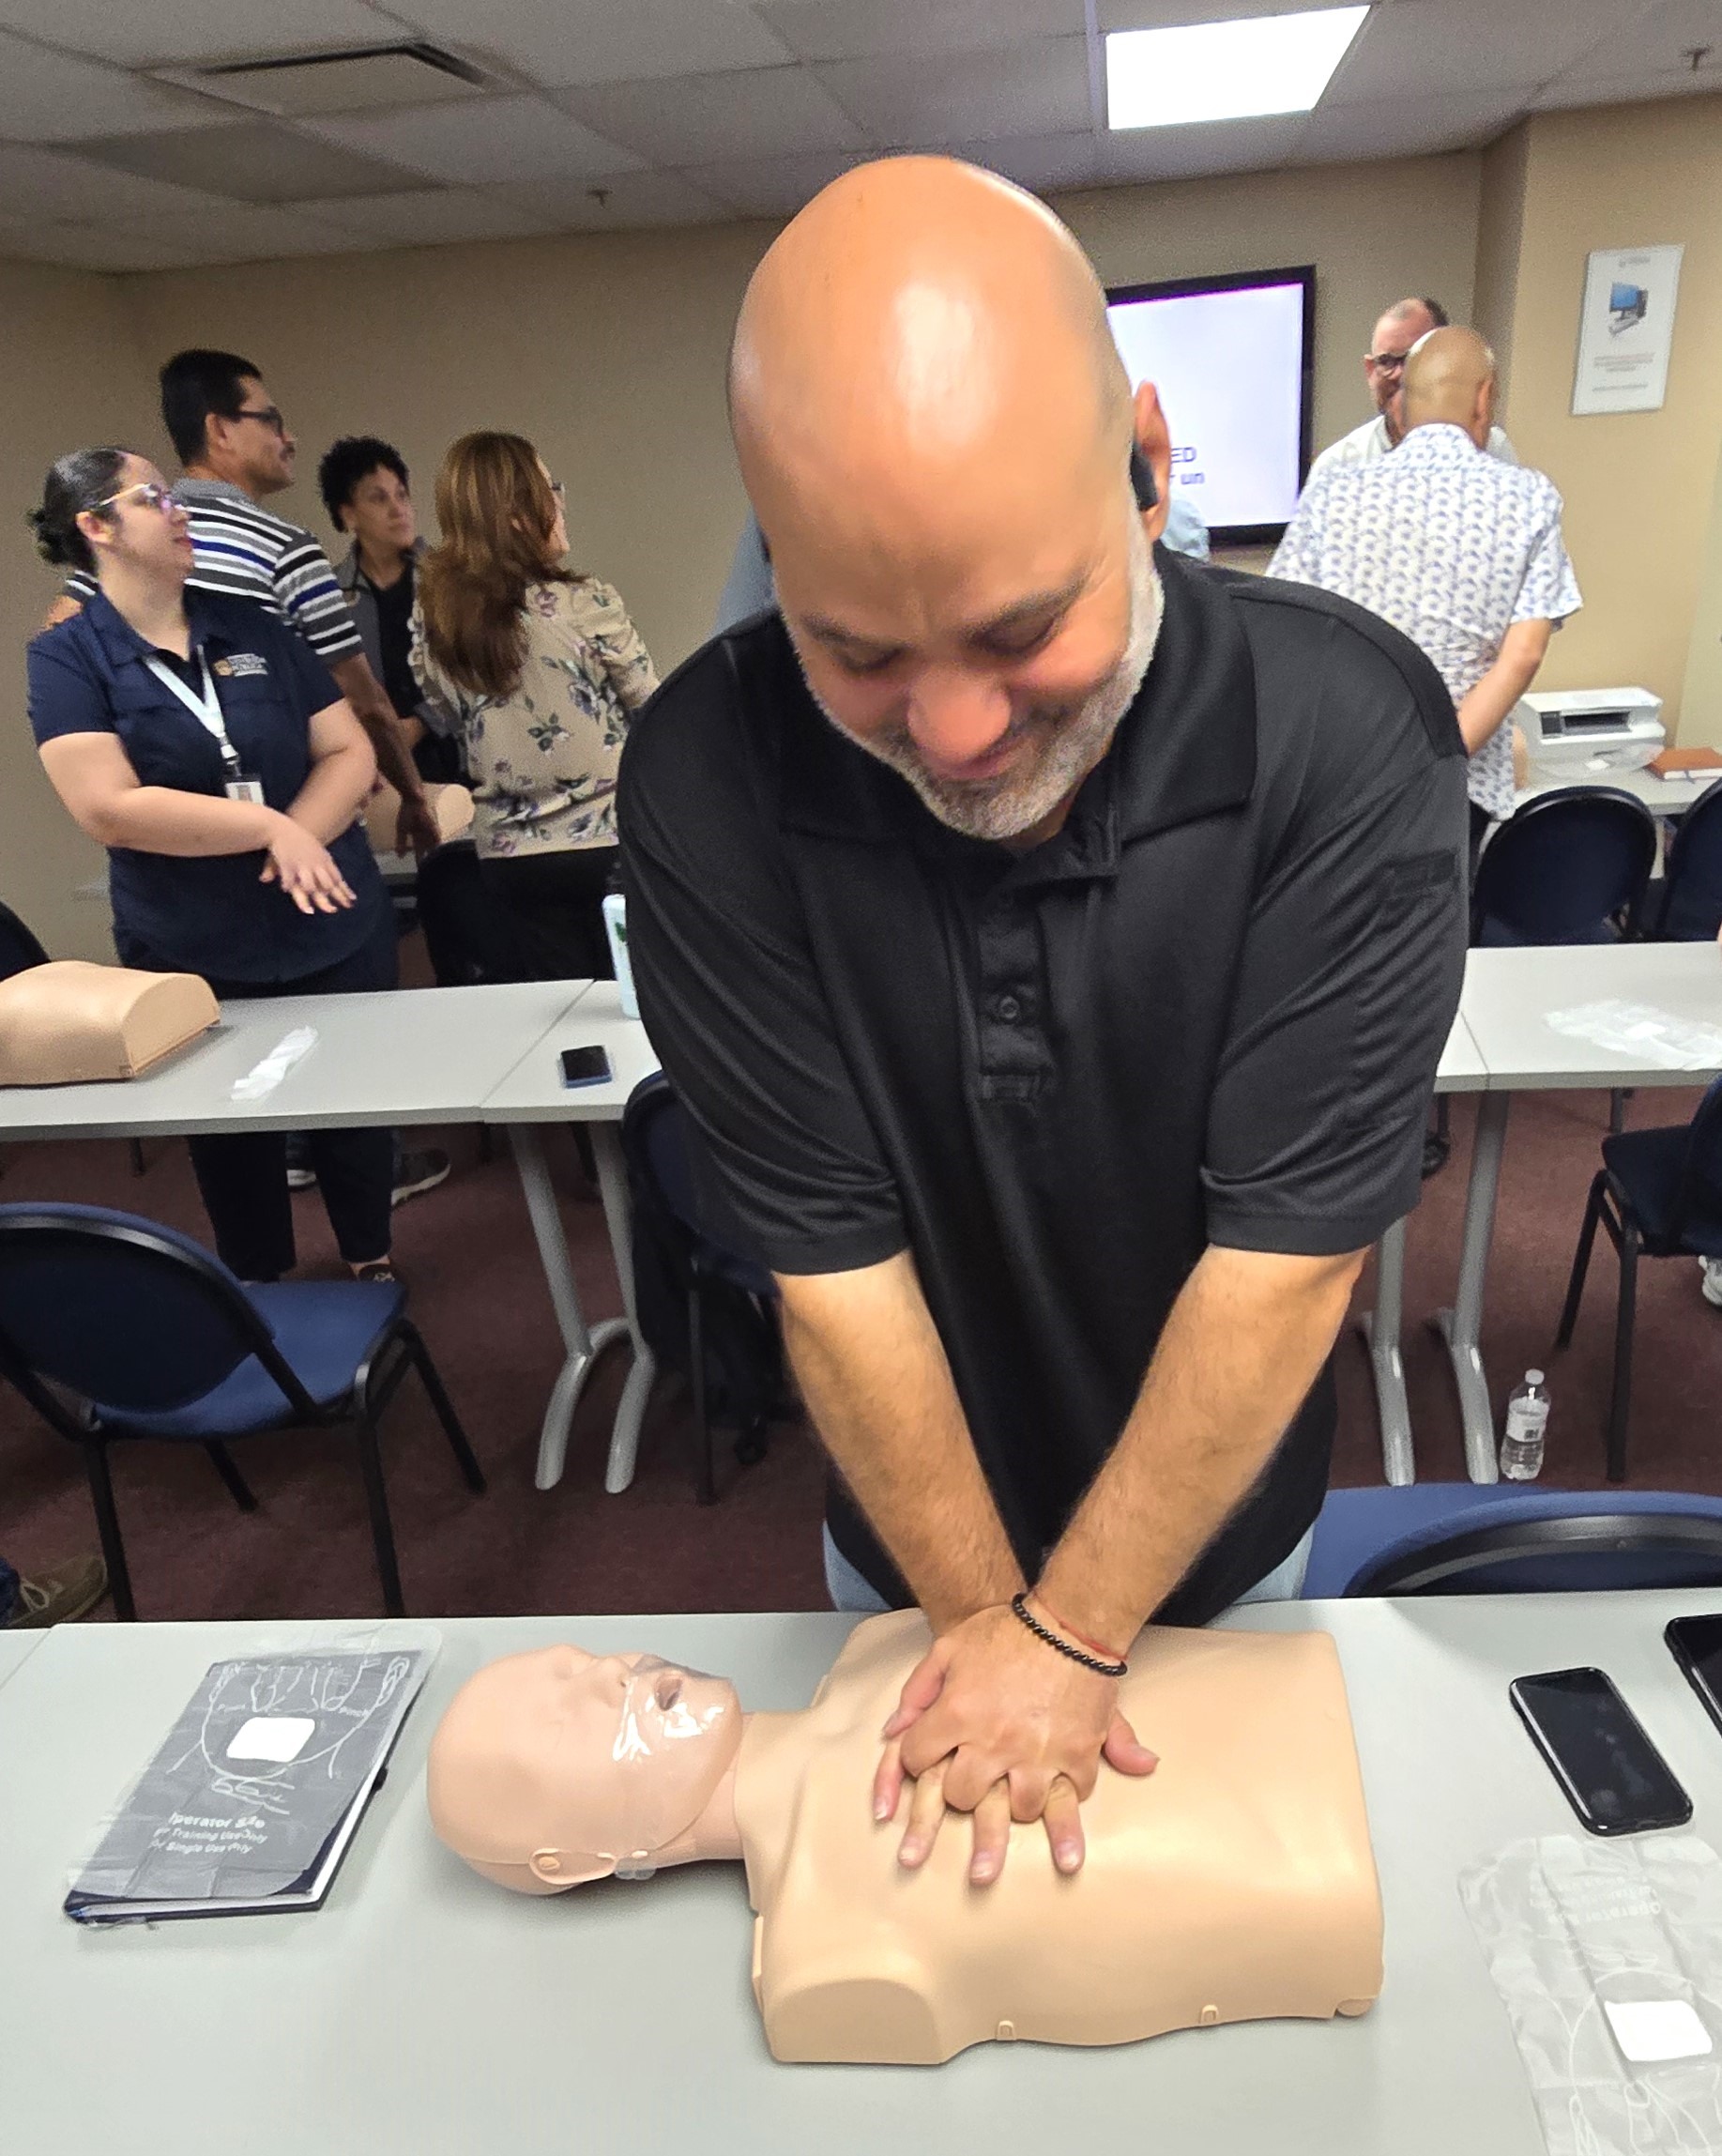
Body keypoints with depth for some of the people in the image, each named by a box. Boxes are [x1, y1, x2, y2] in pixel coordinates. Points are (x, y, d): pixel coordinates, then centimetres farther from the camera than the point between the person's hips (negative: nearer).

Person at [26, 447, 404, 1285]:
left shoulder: (254, 627, 4)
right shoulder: (64, 657, -6)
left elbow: (351, 752, 0)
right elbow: (109, 809, -18)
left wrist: (300, 835, -18)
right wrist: (270, 824, -20)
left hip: (337, 926, 3)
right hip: (196, 957, -2)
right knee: (233, 1134, 15)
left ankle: (374, 1265, 37)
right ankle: (259, 1296, 36)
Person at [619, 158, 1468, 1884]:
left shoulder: (1350, 738, -28)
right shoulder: (707, 780, -26)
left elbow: (1287, 1250, -26)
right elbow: (831, 1259, -22)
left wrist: (1065, 1635, -19)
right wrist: (982, 1616, -14)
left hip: (1219, 1516, 0)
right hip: (909, 1530, 1)